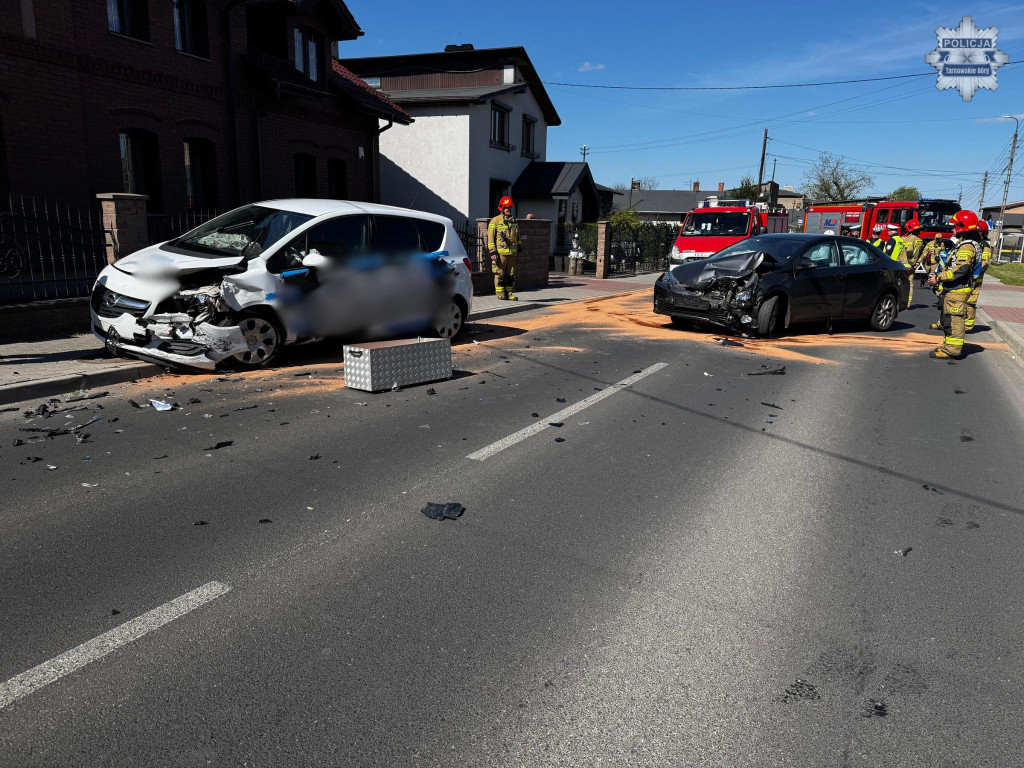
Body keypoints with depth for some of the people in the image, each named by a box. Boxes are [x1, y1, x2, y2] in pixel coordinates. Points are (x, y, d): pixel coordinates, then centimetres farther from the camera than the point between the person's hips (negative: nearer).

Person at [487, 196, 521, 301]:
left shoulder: (514, 221, 16)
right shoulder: (495, 221, -2)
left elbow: (518, 236, 26)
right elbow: (490, 237, -5)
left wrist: (519, 248, 20)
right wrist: (492, 252, -12)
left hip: (512, 252, 5)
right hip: (500, 252, -5)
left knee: (511, 274, 7)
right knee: (500, 274, -3)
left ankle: (509, 293, 14)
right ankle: (500, 293, 3)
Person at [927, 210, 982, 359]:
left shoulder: (967, 247, -16)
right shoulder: (965, 243, 17)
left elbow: (960, 269, -25)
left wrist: (939, 278, -21)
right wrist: (940, 276, 19)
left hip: (956, 290, -11)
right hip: (953, 289, 11)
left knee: (953, 319, -8)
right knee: (949, 319, 17)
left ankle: (952, 350, -6)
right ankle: (950, 347, 26)